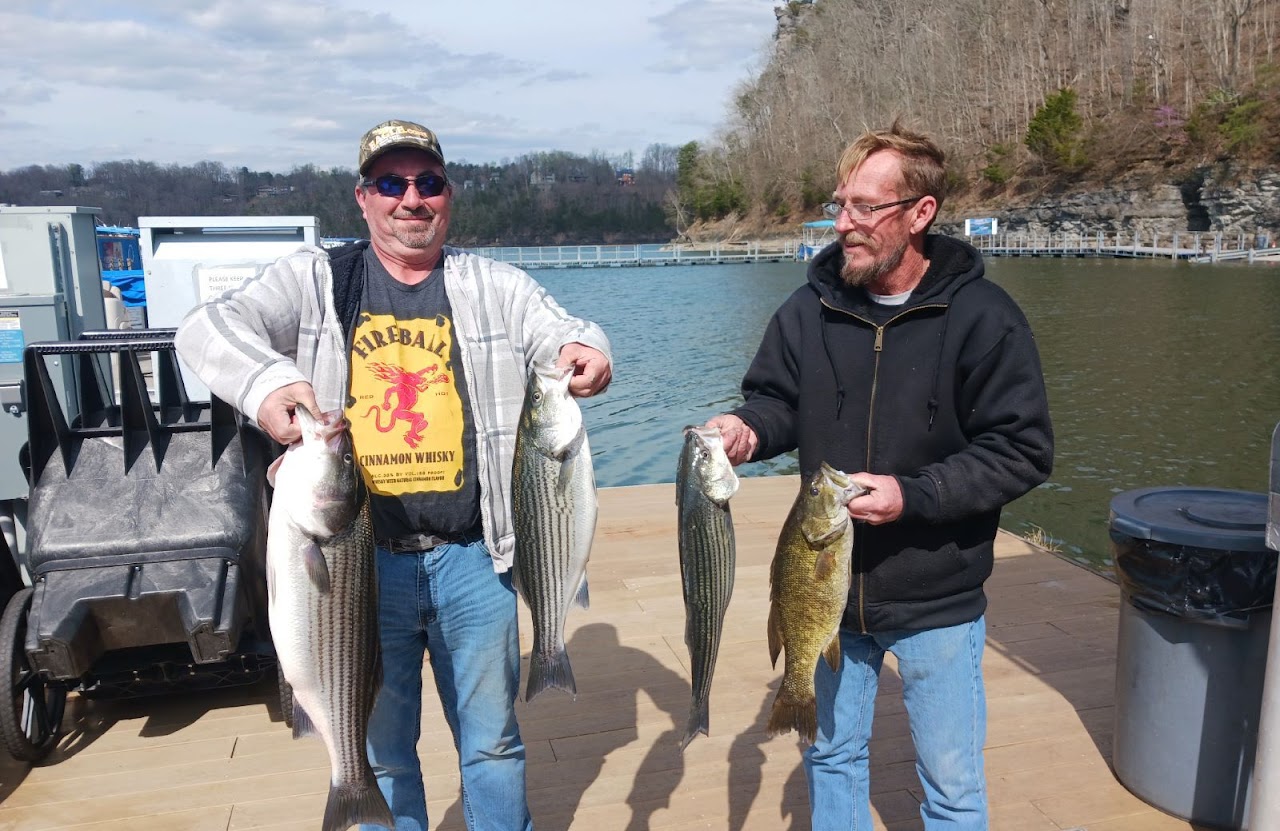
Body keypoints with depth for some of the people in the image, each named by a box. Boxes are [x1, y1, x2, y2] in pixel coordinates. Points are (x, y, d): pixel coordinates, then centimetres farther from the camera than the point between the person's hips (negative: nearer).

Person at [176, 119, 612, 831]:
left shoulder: (496, 287, 4)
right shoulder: (314, 280, 1)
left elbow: (560, 332, -4)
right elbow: (210, 326, -9)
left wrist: (585, 352, -30)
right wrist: (265, 380, -32)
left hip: (473, 559, 1)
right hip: (362, 559, 0)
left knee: (493, 742, 17)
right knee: (378, 752, 18)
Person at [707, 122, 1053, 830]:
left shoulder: (982, 317, -16)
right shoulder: (810, 308, -6)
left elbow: (1022, 451, -14)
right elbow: (777, 399, 5)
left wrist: (912, 496, -26)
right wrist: (747, 427, -19)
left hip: (937, 603, -3)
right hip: (830, 590, 3)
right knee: (831, 757, 23)